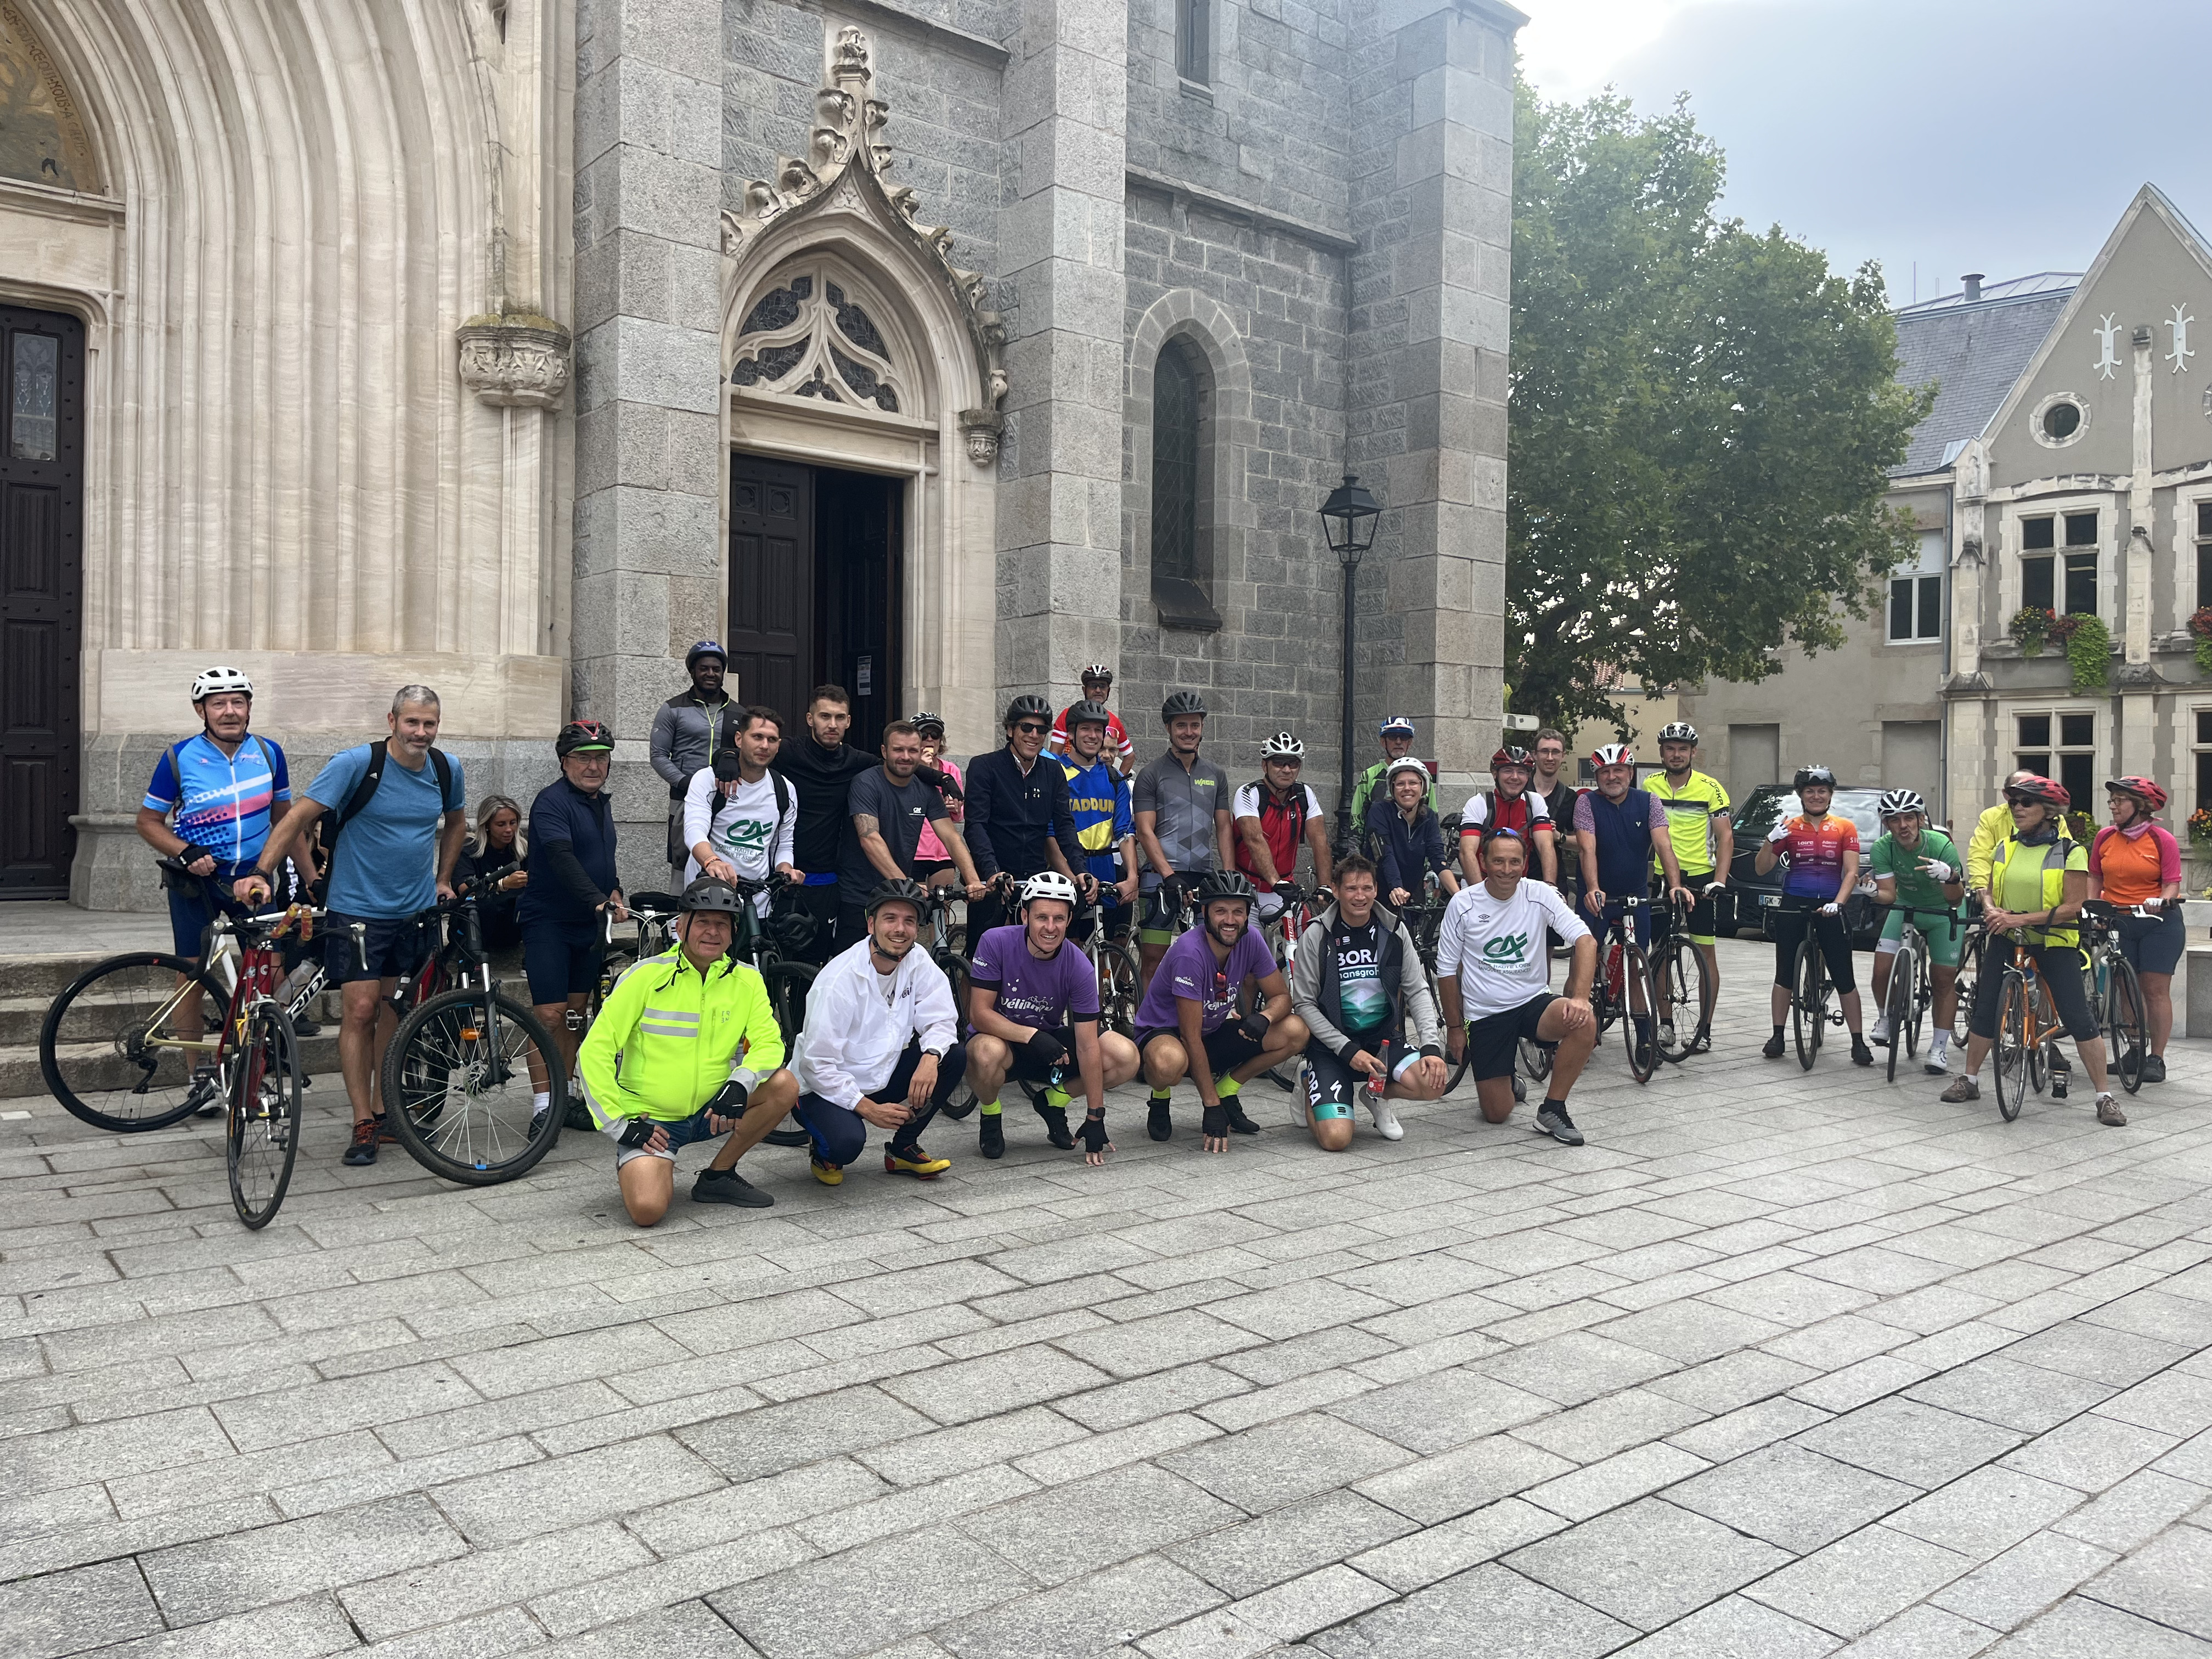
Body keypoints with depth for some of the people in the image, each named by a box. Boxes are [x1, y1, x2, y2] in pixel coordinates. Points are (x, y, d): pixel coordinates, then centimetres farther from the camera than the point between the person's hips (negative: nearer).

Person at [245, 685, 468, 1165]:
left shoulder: (446, 769, 2)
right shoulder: (357, 763, -13)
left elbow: (455, 822, 22)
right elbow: (299, 816, -15)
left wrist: (443, 879, 16)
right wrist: (261, 873, -25)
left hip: (416, 911, 4)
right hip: (358, 910, -4)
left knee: (395, 1010, 10)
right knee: (360, 1010, -8)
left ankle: (383, 1109, 20)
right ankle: (363, 1125, -2)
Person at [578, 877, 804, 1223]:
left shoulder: (746, 979, -1)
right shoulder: (647, 976, -12)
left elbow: (769, 1042, -7)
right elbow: (594, 1051, -11)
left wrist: (741, 1082, -28)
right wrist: (618, 1123, -14)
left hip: (711, 1111, 4)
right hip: (649, 1119, -4)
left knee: (785, 1084, -19)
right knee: (648, 1210, -26)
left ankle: (718, 1176, 0)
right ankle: (635, 1167, 12)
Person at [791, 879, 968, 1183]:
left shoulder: (918, 962, -5)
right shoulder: (838, 981, -23)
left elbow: (940, 1019, -5)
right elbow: (818, 1063, -22)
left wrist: (931, 1057, -29)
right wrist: (868, 1108, -26)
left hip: (881, 1078, 6)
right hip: (825, 1088, -6)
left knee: (955, 1057, -14)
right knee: (847, 1142, -35)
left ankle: (903, 1149, 3)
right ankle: (825, 1152, 6)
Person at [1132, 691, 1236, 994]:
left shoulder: (1216, 775, 14)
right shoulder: (1151, 775, 1)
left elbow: (1224, 829, 12)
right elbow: (1145, 832, -6)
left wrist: (1230, 875, -1)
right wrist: (1170, 875, -17)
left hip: (1204, 877, 4)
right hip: (1162, 876, -4)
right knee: (1153, 959, -6)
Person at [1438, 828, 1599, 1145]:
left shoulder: (1540, 895, -8)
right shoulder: (1462, 905, -8)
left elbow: (1585, 940, -16)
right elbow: (1447, 971, 0)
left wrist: (1581, 997, -31)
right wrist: (1454, 1027, 3)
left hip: (1533, 1002, 1)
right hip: (1484, 1014, -1)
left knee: (1584, 1022, -32)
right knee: (1497, 1114, -2)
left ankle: (1552, 1108, -12)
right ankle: (1507, 1080, 36)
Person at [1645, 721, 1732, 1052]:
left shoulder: (1710, 788, -2)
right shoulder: (1650, 786, 4)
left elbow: (1725, 837, -3)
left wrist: (1719, 880, -14)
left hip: (1700, 878, -2)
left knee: (1706, 953, 0)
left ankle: (1704, 1028, 7)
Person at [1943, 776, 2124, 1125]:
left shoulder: (2071, 852, -9)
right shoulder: (2005, 847, 5)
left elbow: (2072, 906, -15)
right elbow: (1987, 890, 10)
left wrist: (2020, 919, -23)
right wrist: (1992, 909, -14)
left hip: (2054, 942, -4)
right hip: (2005, 939, 4)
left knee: (2078, 1018, -6)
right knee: (1985, 1010, 5)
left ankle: (2105, 1096, 2)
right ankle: (1969, 1080, 19)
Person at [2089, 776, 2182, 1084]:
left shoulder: (2163, 841, -6)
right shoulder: (2105, 837, 4)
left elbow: (2172, 884, -8)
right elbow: (2095, 878, 10)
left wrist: (2161, 900, -28)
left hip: (2159, 924, -3)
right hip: (2117, 923, 3)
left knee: (2156, 990, -3)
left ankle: (2157, 1058, 4)